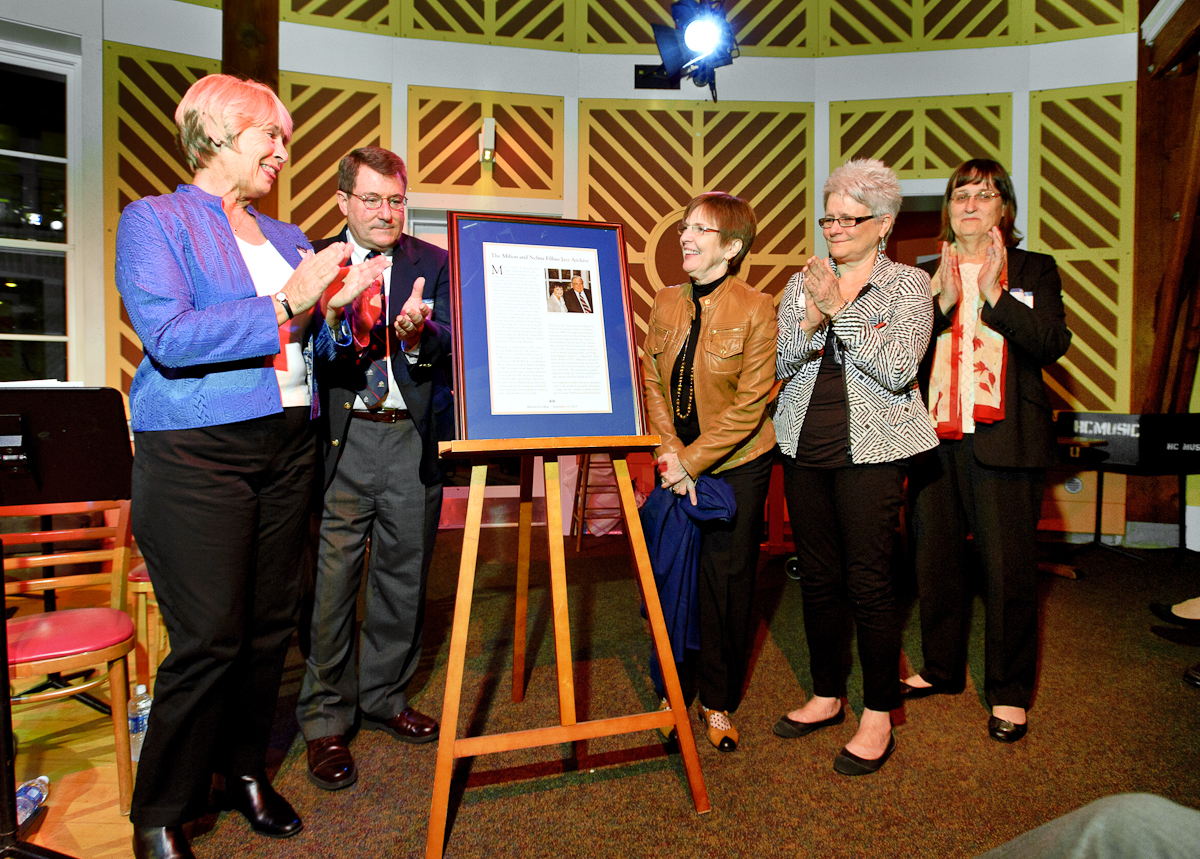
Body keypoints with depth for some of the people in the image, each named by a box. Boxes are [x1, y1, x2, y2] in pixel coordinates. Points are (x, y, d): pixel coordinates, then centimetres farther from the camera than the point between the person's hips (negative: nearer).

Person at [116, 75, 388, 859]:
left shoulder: (286, 237, 18)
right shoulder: (155, 220, 0)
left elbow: (315, 346, 19)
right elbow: (169, 336, -15)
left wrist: (337, 304, -1)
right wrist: (285, 303, -16)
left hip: (287, 450, 6)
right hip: (196, 451, -6)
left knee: (271, 624, 10)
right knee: (210, 638, -5)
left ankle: (245, 769, 30)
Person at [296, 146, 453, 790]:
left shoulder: (435, 265, 9)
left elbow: (451, 345, -2)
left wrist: (418, 332, -24)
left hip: (414, 437, 2)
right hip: (341, 438, -1)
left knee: (404, 577, 11)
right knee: (331, 579, 0)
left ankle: (383, 697, 31)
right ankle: (325, 719, 18)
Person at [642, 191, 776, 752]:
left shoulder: (757, 310, -12)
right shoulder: (665, 303, 3)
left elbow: (749, 406, -14)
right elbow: (651, 383, 3)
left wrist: (690, 460, -16)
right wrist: (669, 453, -10)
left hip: (737, 466, -4)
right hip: (676, 464, 4)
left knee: (727, 581, 6)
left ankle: (718, 702, 24)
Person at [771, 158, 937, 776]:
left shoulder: (908, 285, 1)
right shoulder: (802, 283, 12)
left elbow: (897, 369, -13)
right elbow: (776, 366, 5)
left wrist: (839, 308, -16)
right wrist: (811, 321, -12)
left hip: (869, 451, -4)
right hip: (804, 447, 5)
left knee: (868, 583, -2)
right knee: (817, 578, 12)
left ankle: (879, 717, 15)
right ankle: (827, 696, 29)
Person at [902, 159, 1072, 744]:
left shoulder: (1034, 271, 7)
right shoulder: (923, 277, 12)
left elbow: (1053, 344, -8)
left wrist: (994, 294, -16)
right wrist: (943, 302, -13)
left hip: (1003, 438, -2)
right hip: (935, 435, 3)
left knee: (1008, 565, 1)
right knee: (935, 558, 11)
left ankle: (1009, 691, 17)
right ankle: (940, 669, 29)